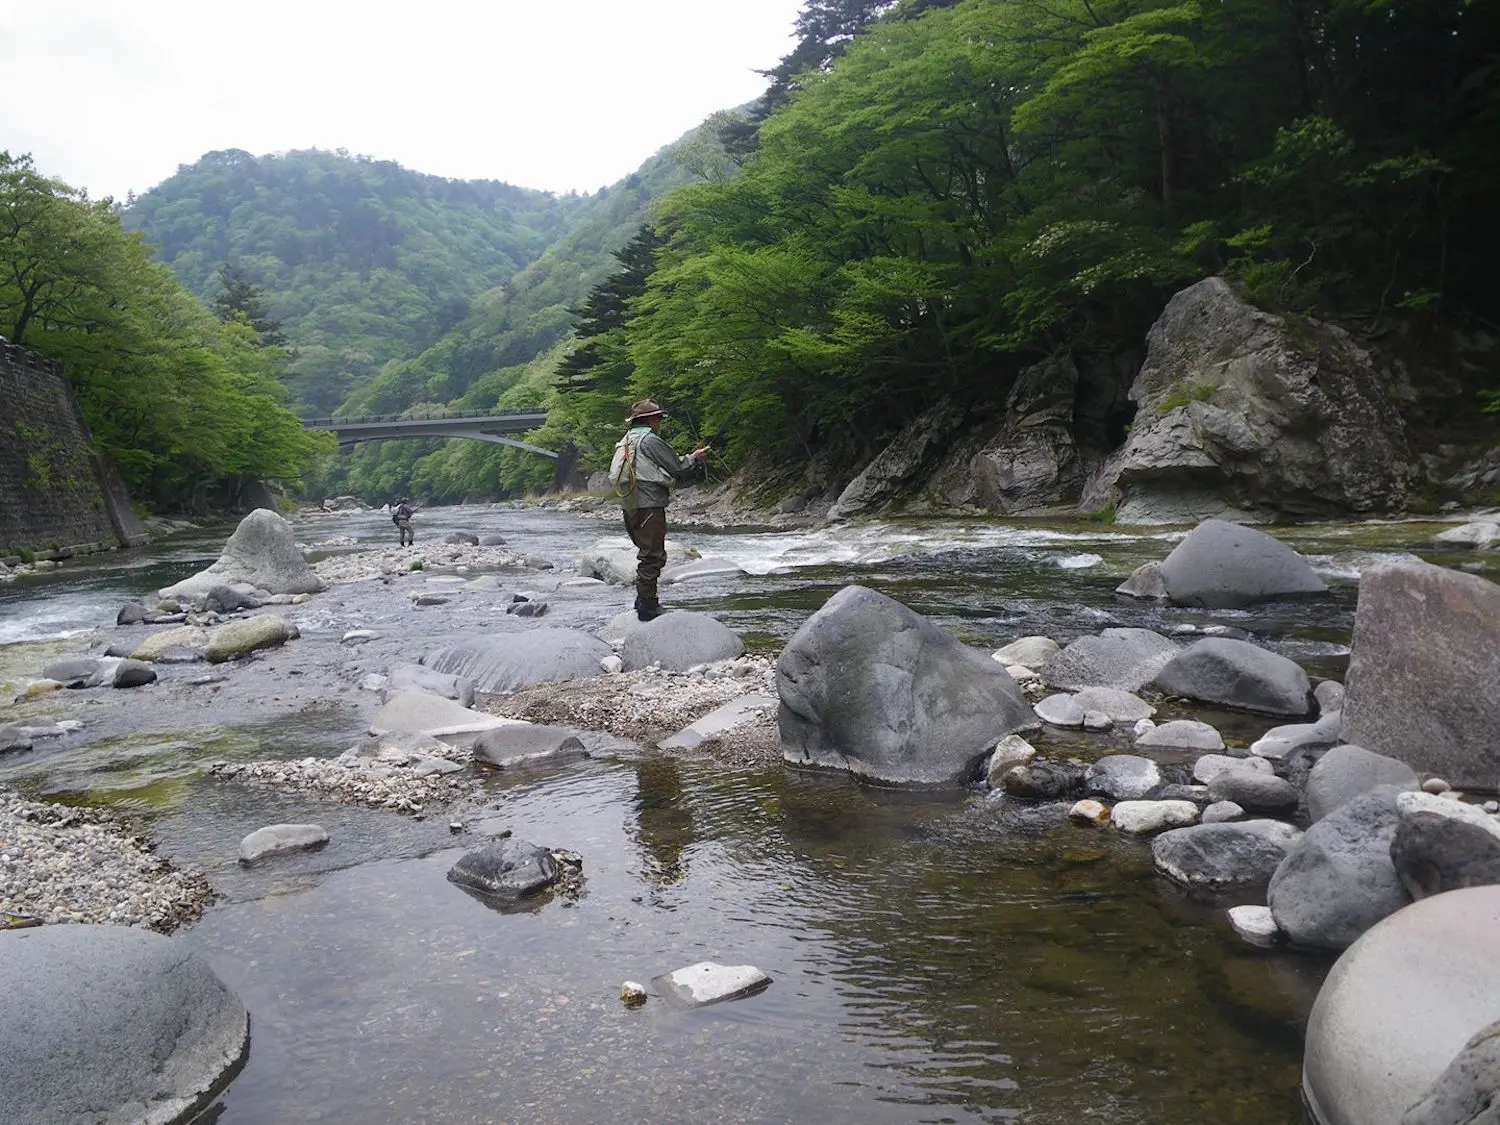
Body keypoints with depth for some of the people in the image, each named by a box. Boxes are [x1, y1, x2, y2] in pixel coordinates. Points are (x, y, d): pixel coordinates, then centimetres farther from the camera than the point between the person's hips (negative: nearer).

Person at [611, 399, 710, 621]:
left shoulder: (626, 441, 20)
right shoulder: (649, 440, -10)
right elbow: (675, 467, -7)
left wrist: (691, 457, 21)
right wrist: (694, 459, 12)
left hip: (632, 507, 10)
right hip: (649, 505, -10)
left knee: (650, 554, 19)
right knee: (652, 556, -6)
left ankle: (644, 601, 25)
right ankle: (647, 608, -4)